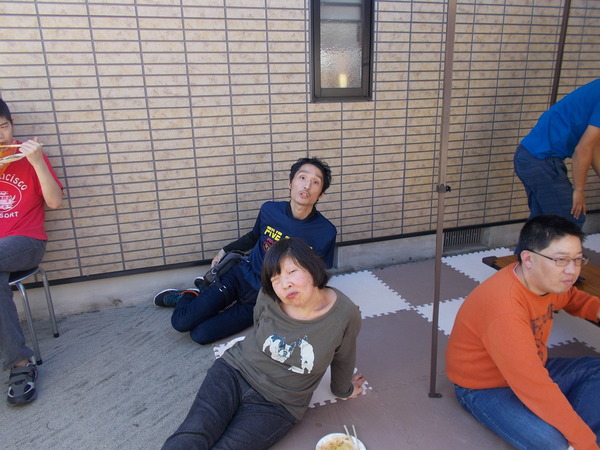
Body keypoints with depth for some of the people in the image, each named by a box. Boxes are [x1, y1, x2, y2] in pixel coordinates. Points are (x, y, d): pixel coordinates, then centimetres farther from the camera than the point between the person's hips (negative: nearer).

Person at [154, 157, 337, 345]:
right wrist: (224, 250, 19)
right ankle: (186, 297, 23)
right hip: (241, 276, 2)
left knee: (201, 334, -12)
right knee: (181, 322, -9)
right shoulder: (269, 209, -9)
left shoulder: (325, 233, -17)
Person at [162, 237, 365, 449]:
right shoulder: (268, 298, -11)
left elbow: (343, 359, 3)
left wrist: (343, 390, 20)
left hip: (278, 405, -1)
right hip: (234, 372, 1)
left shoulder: (346, 314, -16)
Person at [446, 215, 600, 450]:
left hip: (532, 371, 9)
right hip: (485, 389, -9)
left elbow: (571, 298, 18)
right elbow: (535, 389, -37)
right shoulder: (504, 309, -37)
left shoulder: (548, 279, -8)